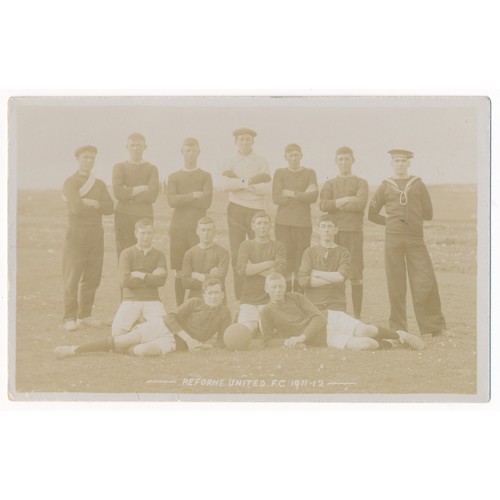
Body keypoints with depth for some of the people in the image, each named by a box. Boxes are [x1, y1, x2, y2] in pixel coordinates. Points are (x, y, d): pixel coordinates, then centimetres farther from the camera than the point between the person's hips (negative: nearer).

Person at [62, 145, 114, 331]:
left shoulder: (99, 184, 16)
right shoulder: (71, 182, -1)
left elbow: (109, 208, 1)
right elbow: (77, 207, -17)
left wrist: (88, 202, -9)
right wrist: (97, 205, -3)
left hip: (96, 234, 5)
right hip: (77, 234, -5)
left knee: (92, 277, 5)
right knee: (72, 278, -6)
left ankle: (85, 315, 12)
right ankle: (70, 318, -5)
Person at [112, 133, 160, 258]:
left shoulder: (152, 169, 10)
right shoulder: (119, 168, 11)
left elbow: (152, 195, -5)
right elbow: (118, 192, -5)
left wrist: (129, 193, -5)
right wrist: (142, 188, -5)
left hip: (144, 216, -1)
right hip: (123, 216, 1)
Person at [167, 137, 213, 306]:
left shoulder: (205, 176, 8)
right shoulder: (174, 177, 11)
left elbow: (206, 202, -6)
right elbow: (172, 200, -5)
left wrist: (182, 199, -6)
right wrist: (193, 195, -12)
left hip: (198, 228, -1)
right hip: (178, 228, 1)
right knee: (179, 272, 1)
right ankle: (180, 308, 7)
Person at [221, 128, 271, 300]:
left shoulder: (261, 162, 7)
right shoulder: (230, 163, 9)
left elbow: (266, 187, -7)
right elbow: (225, 185, -8)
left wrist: (239, 184, -9)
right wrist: (249, 181, -11)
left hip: (257, 210, -1)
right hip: (236, 209, 1)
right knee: (236, 254, 1)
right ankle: (239, 297, 5)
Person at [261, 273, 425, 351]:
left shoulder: (295, 297, 2)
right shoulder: (267, 311, 0)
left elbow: (318, 317, -4)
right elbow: (268, 339, 1)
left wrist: (302, 337, -19)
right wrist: (286, 341, -20)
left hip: (331, 319, 2)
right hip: (324, 339, -2)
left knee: (364, 331, -26)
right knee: (365, 345, -26)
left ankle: (399, 335, 3)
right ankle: (390, 344, 6)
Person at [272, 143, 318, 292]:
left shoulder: (310, 173, 10)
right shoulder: (280, 173, 9)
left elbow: (313, 196, -4)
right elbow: (276, 198, -3)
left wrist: (291, 193, -7)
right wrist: (302, 196, -5)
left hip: (303, 222, 0)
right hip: (283, 223, 0)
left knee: (301, 259, -6)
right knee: (285, 257, -6)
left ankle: (299, 293, -2)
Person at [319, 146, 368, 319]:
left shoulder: (361, 183, 10)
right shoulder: (329, 184, 16)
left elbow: (360, 204, -8)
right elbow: (323, 205, -2)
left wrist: (336, 205, -3)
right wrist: (346, 200, -8)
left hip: (354, 231, -2)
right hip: (333, 231, 2)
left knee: (356, 276, -4)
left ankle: (357, 315, -1)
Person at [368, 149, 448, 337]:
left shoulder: (418, 184, 11)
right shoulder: (385, 186, 10)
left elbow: (428, 214, 12)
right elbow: (372, 214, 13)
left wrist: (407, 217, 7)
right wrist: (391, 220, 8)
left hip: (416, 238, 0)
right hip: (393, 238, 0)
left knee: (426, 283, -5)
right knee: (395, 284, 1)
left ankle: (436, 327, 3)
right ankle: (397, 327, 7)